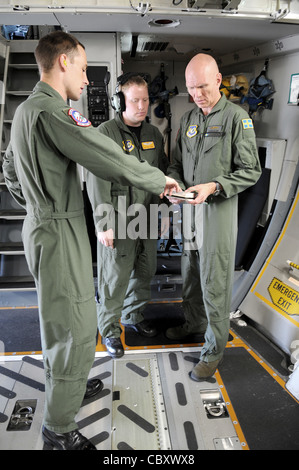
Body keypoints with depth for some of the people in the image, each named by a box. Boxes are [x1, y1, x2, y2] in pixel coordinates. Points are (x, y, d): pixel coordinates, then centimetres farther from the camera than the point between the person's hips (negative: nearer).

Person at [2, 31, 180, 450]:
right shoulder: (51, 111, -19)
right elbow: (110, 160, -22)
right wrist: (160, 181, -9)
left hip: (43, 225, 11)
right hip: (59, 234, -11)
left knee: (62, 320, 23)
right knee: (75, 330, 0)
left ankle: (64, 384, 44)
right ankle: (59, 427, 17)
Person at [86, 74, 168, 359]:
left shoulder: (154, 134, 10)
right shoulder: (106, 133, -10)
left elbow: (162, 174, 18)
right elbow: (96, 182, -14)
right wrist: (104, 223, -17)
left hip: (147, 219, 6)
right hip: (118, 220, -6)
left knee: (145, 271, 16)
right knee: (115, 277, 2)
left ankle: (134, 316, 37)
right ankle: (109, 329, 21)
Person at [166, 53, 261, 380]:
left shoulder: (237, 117, -7)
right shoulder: (188, 119, 12)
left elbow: (250, 171, -9)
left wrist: (213, 186, -22)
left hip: (219, 208, -6)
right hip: (189, 207, 6)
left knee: (215, 284, -1)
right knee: (190, 275, 17)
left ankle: (214, 350, 14)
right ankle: (194, 324, 39)